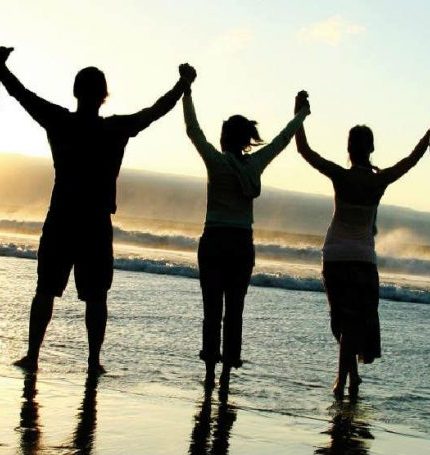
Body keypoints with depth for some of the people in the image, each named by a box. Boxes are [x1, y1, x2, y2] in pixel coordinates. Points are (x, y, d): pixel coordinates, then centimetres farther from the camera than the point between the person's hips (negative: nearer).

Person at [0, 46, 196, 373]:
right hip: (97, 224, -1)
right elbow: (158, 110, 5)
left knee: (46, 291, 7)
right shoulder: (118, 129, -4)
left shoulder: (59, 122, -2)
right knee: (96, 296, 6)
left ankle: (32, 354, 3)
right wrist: (184, 83, 18)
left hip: (61, 220, 1)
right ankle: (94, 360, 5)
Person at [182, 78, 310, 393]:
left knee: (212, 310, 1)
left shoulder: (216, 161, -5)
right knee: (234, 312, 4)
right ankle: (226, 375, 3)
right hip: (243, 246, 2)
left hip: (214, 243, -2)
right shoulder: (255, 164, 3)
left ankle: (211, 372, 0)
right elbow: (282, 140, 18)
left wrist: (186, 92, 11)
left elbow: (193, 130, 3)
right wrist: (301, 114, 33)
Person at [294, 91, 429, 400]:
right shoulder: (381, 181, -8)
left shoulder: (341, 177, -10)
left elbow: (304, 150, -7)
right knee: (357, 321, 4)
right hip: (363, 259, 0)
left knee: (344, 319, 12)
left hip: (334, 258, 1)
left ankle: (352, 375, 10)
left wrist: (299, 112, -3)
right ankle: (343, 380, -2)